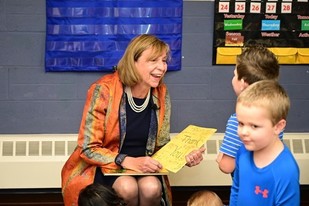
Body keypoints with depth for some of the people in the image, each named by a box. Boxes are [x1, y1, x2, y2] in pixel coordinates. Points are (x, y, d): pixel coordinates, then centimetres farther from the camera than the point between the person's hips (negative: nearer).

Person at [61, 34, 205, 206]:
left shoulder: (161, 94, -3)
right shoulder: (105, 90, -18)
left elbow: (161, 145, 6)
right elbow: (88, 149, -16)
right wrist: (128, 161, -30)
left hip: (142, 167, 4)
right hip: (105, 167, -3)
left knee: (151, 187, -29)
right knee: (127, 187, -33)